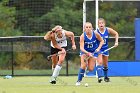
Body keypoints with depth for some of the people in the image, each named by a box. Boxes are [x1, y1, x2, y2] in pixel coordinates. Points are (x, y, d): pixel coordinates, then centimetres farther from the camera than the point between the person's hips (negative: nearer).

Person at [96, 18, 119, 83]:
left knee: (105, 64, 15)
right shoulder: (96, 32, -20)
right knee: (100, 62, -23)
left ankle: (106, 77, 33)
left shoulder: (108, 30, -9)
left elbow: (116, 34, 7)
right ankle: (99, 77, -29)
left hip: (105, 49, 4)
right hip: (98, 49, -4)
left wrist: (116, 42, -2)